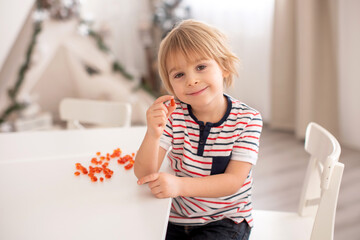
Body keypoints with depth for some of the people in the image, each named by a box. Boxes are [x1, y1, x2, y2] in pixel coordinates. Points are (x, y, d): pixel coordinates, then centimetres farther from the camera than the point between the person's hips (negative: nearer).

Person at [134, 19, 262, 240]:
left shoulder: (247, 119, -10)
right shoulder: (172, 115, -6)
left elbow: (233, 181, -16)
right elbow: (144, 174, -11)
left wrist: (179, 185, -30)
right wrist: (153, 134, -31)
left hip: (226, 222, -2)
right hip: (176, 220, 2)